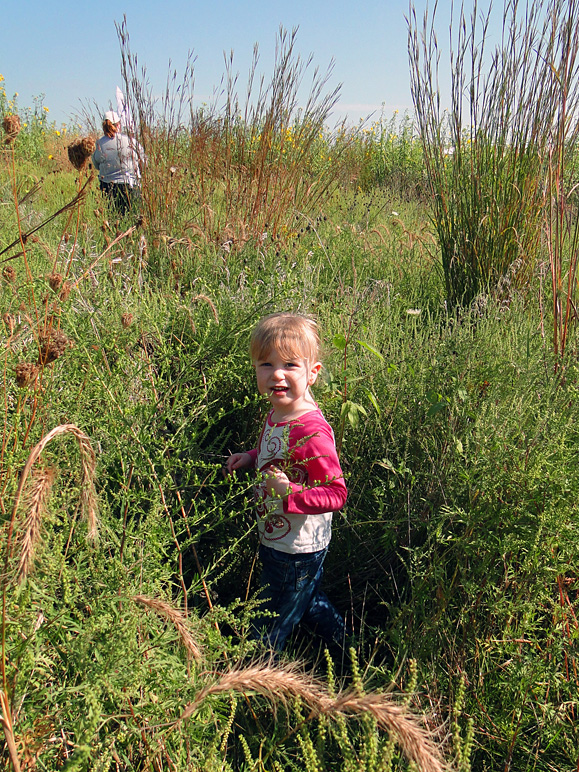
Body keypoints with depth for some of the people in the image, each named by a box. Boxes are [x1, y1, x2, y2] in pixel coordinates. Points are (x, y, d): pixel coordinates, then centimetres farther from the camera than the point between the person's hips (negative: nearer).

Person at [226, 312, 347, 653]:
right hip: (277, 541, 9)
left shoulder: (312, 431, -32)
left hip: (295, 551, -9)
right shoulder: (279, 413, -3)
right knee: (310, 603, 32)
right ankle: (348, 648, 54)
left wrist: (291, 495, -39)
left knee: (267, 633, 13)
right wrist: (252, 457, 3)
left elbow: (337, 493, -29)